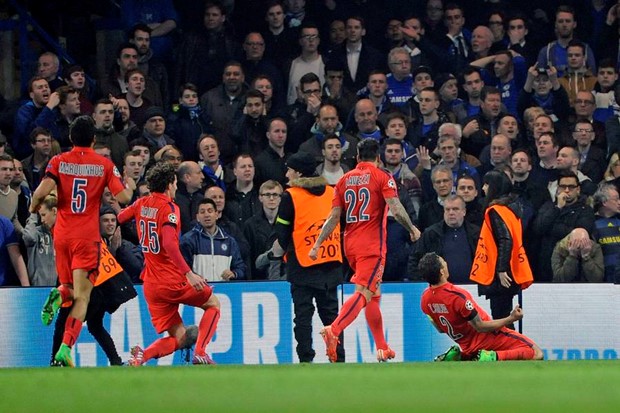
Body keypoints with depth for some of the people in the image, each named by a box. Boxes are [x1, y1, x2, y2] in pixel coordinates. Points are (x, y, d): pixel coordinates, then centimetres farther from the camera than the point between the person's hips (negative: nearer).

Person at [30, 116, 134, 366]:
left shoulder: (59, 162, 2)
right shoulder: (105, 165, 1)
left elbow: (42, 192, -12)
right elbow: (123, 197, -6)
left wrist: (34, 206, 9)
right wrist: (130, 186, 16)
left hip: (62, 234, 2)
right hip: (87, 237, -2)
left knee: (70, 287, 22)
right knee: (82, 296, -4)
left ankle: (60, 294, -16)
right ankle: (65, 349, -22)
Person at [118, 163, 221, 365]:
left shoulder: (141, 204, 6)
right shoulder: (169, 208, -13)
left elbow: (119, 218, 21)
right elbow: (169, 244, -26)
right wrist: (189, 274, -29)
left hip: (150, 286, 6)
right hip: (172, 280, -6)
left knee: (178, 337, 11)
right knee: (213, 303, 18)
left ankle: (142, 355, -17)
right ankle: (200, 353, -1)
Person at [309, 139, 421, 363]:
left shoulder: (345, 180, 11)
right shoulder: (382, 177, -2)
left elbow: (334, 217, 5)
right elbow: (396, 210, -13)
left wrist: (317, 244, 6)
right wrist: (412, 229, 3)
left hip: (350, 243, 6)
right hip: (372, 245, -6)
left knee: (374, 294, 18)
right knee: (364, 293, -15)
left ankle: (382, 348, 22)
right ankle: (333, 331, -38)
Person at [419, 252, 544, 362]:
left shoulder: (425, 298, -5)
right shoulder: (458, 296, -27)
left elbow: (441, 329, 9)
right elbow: (480, 327, -20)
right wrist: (511, 318, -12)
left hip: (465, 345, 7)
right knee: (536, 354, -11)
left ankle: (456, 356, 9)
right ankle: (492, 357, -20)